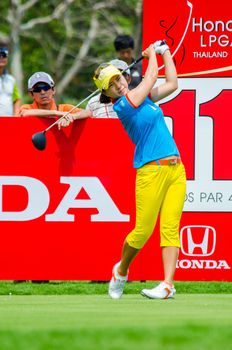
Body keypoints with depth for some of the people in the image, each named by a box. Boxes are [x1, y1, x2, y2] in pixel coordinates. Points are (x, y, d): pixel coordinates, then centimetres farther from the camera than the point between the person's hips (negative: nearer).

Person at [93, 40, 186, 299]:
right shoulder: (124, 104, -7)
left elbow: (172, 84, 28)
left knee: (170, 229, -4)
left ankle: (168, 285, -10)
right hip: (151, 171, -7)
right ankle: (121, 271, 22)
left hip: (175, 170, 7)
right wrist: (152, 53, 18)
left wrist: (165, 52, 27)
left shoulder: (143, 97, 16)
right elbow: (152, 77, 1)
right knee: (142, 231, -5)